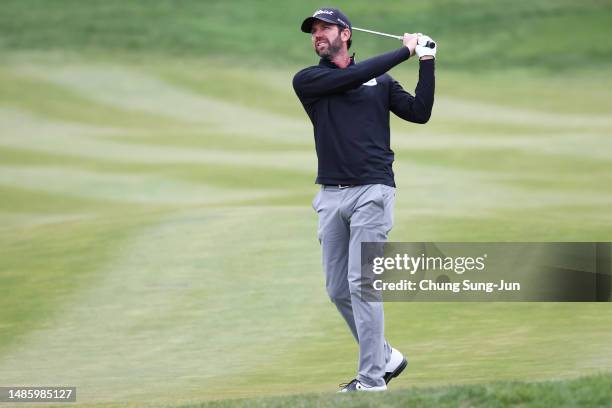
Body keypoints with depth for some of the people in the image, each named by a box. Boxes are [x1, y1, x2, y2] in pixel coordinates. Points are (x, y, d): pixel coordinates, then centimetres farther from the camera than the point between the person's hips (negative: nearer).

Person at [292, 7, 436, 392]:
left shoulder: (381, 82, 11)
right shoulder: (307, 81, 7)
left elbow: (420, 112, 2)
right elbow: (352, 77, -8)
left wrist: (427, 61, -4)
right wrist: (405, 52, -4)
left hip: (372, 190, -3)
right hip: (331, 195, 3)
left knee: (361, 283, -11)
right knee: (338, 289, 5)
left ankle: (372, 378, -10)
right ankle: (385, 357, 22)